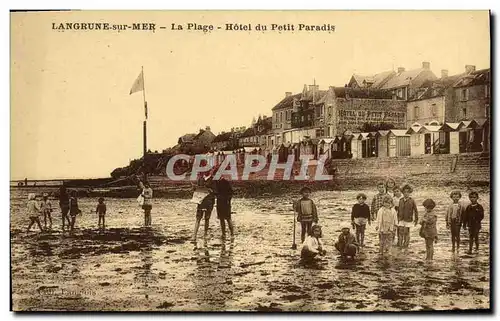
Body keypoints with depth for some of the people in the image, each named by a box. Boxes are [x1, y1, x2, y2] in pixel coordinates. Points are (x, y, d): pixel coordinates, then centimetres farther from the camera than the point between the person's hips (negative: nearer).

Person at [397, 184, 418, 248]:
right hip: (401, 219, 3)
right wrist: (398, 218, 14)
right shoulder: (401, 200, 4)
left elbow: (415, 211, -3)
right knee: (401, 232, 3)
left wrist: (416, 220, -2)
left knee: (406, 232, 2)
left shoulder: (412, 201, -8)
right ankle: (400, 244, 13)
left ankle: (406, 244, 16)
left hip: (408, 220, -3)